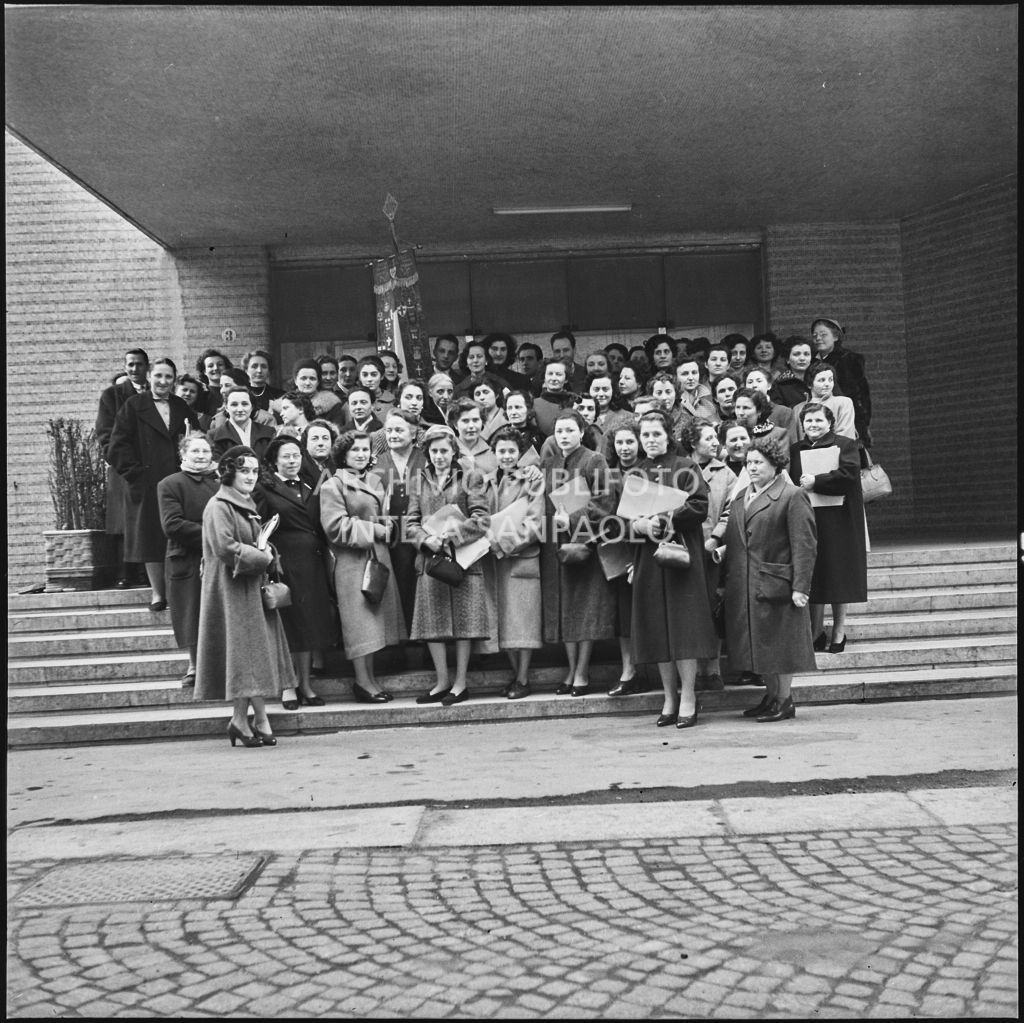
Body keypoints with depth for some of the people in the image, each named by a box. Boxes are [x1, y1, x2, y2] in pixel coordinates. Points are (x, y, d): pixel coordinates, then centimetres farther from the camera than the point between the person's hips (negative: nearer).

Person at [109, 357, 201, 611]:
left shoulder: (183, 408, 13)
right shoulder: (133, 406, 3)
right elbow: (117, 447, -2)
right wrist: (136, 473, -9)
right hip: (146, 484, -2)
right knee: (151, 538, 1)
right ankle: (158, 593, 9)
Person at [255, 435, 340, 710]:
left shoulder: (309, 489, 16)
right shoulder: (264, 488, -3)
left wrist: (325, 554, 6)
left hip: (312, 564, 6)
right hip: (284, 561, -6)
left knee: (310, 623, 8)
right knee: (287, 625, -2)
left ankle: (305, 683, 17)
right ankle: (288, 685, 8)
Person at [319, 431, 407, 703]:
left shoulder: (374, 481, 16)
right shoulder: (333, 486, -6)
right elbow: (335, 526, -14)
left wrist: (385, 526, 0)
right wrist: (372, 530, -13)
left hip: (378, 556, 7)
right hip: (352, 560, -7)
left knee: (376, 617, 9)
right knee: (359, 618, -5)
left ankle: (369, 677, 17)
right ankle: (362, 681, 2)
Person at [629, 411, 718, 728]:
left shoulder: (685, 468, 1)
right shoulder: (636, 474, 14)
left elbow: (700, 507, -9)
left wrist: (666, 519, -17)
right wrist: (642, 524, -12)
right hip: (648, 557, 4)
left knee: (683, 625, -6)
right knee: (657, 629, 4)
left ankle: (688, 698, 1)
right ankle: (670, 698, 12)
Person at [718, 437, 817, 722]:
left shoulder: (793, 496, -8)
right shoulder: (740, 497, 15)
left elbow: (804, 546, -12)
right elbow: (732, 541, 18)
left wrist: (800, 587, -17)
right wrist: (725, 580, 13)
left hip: (775, 583, -7)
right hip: (743, 586, 7)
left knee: (779, 642, 1)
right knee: (757, 643, 13)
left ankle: (785, 699, 12)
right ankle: (771, 696, 25)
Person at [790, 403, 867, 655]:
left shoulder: (845, 445, 3)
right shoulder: (795, 450, 13)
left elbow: (849, 475, -13)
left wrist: (815, 481, -13)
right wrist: (800, 488, -13)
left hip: (838, 520, -3)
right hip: (806, 521, 3)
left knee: (837, 575, 0)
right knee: (813, 578, 2)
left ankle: (839, 631, 10)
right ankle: (816, 631, 10)